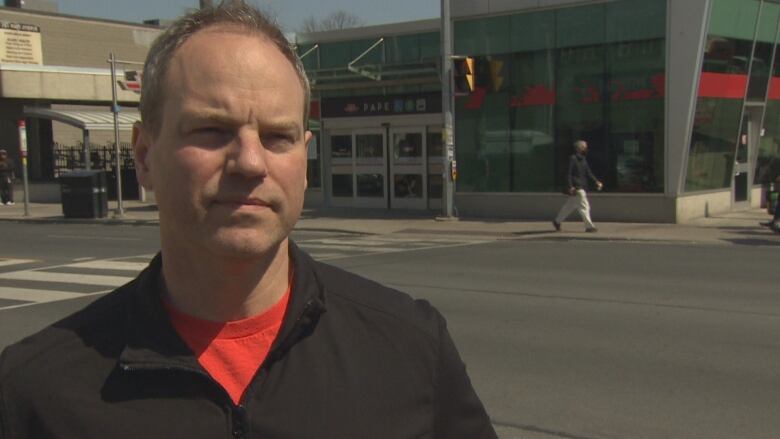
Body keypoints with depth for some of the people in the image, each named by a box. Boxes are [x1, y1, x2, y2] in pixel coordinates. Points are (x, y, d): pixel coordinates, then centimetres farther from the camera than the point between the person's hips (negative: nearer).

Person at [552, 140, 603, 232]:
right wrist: (570, 187, -23)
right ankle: (589, 226, -8)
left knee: (570, 206, 16)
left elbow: (588, 173, 16)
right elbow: (568, 173, -16)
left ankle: (557, 221, 27)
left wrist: (596, 181, 3)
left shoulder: (583, 159, 15)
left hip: (581, 187, 9)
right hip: (576, 187, -9)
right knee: (584, 206, -10)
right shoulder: (572, 159, -11)